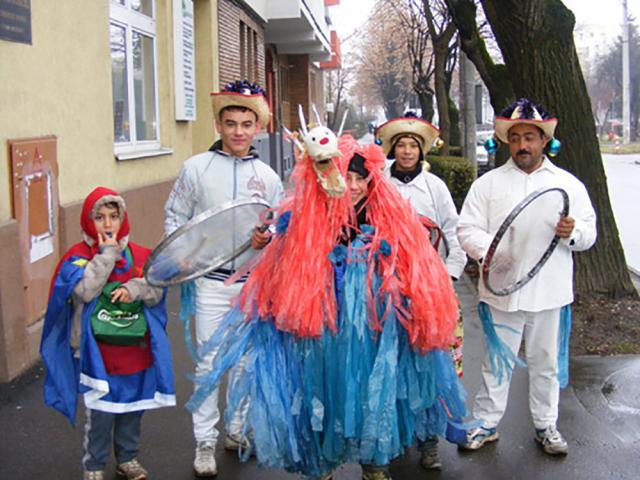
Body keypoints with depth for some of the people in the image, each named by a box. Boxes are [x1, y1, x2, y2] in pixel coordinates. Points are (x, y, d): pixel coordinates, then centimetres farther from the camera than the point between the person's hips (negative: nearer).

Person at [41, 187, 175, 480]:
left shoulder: (140, 255, 4)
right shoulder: (78, 257, -7)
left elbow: (156, 292, 2)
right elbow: (85, 290, -23)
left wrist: (135, 288, -19)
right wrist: (108, 254, -20)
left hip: (135, 349, 4)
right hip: (98, 352, -4)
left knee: (133, 407, 16)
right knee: (100, 412, 1)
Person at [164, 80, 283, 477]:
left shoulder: (268, 176, 5)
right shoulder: (197, 168, 0)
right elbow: (175, 218, 5)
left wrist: (267, 238, -14)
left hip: (254, 281, 2)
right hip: (212, 281, -2)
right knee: (209, 362, 1)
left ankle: (238, 430, 30)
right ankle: (205, 441, 13)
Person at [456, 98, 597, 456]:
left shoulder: (568, 184, 7)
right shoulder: (488, 183, 4)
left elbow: (590, 232, 9)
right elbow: (467, 229, 0)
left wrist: (572, 232, -14)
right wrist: (491, 251, -18)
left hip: (550, 291, 1)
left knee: (546, 362, 12)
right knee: (497, 361, 9)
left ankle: (546, 425, 29)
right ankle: (487, 423, 24)